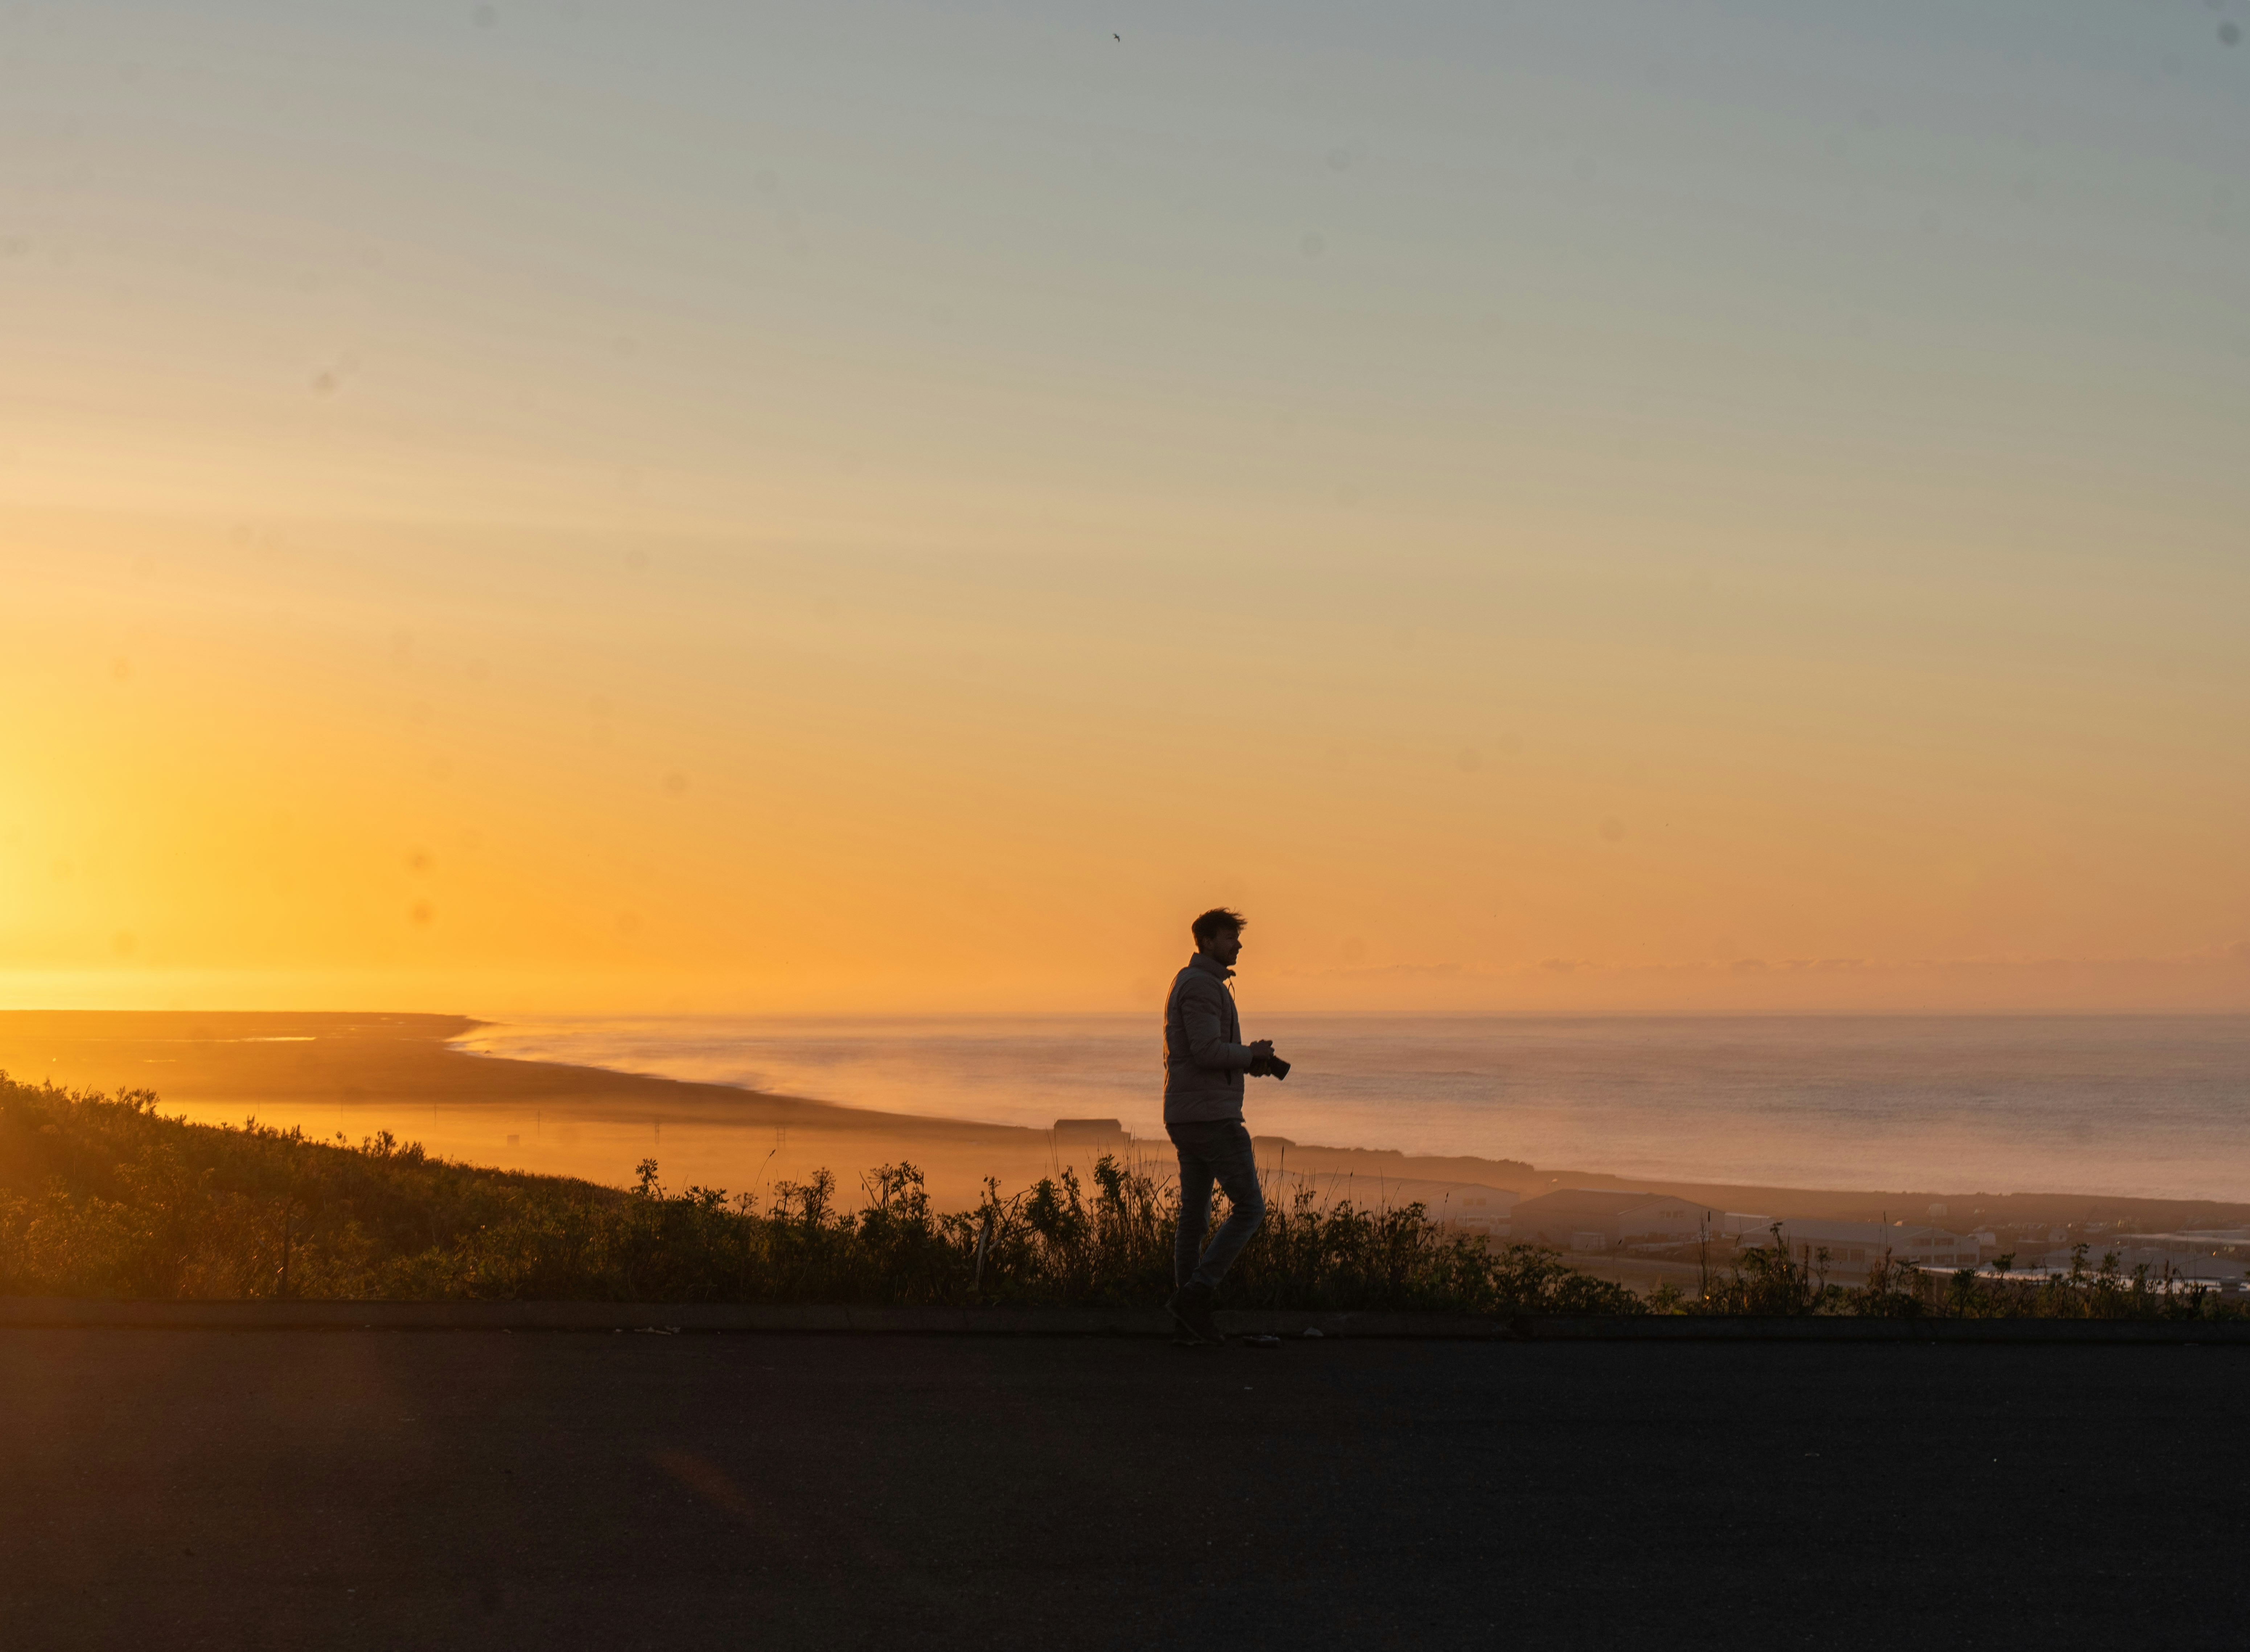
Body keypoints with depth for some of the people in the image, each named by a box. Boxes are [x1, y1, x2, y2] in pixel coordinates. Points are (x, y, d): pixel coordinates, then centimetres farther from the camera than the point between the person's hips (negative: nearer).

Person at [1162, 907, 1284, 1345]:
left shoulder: (1192, 987, 20)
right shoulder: (1201, 986, -14)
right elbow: (1207, 1052, -24)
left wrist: (1249, 1061, 13)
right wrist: (1253, 1054, -6)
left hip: (1188, 1118, 11)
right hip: (1211, 1115, -11)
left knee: (1195, 1215, 10)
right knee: (1249, 1208, -5)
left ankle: (1191, 1317, 10)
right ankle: (1195, 1293, -10)